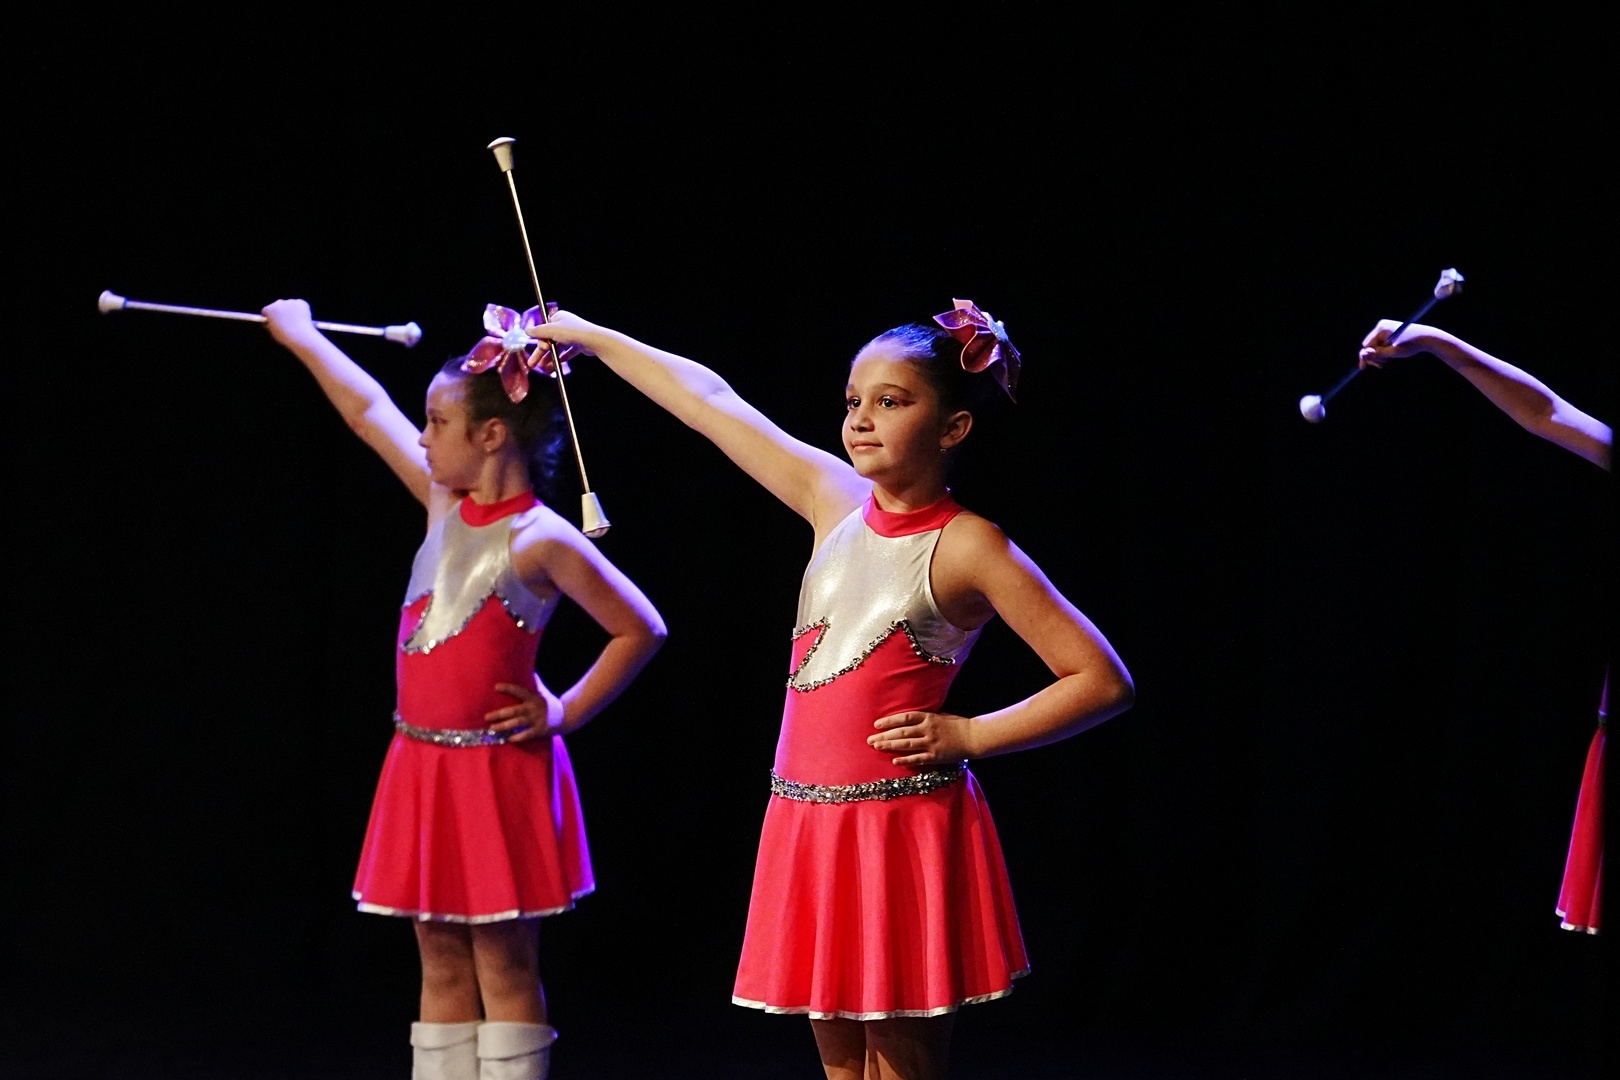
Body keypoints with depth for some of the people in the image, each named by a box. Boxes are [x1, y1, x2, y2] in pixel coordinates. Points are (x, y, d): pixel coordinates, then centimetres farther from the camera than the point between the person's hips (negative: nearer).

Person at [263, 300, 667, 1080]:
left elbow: (640, 630, -12)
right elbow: (369, 413, 18)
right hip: (422, 767, 7)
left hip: (498, 772, -7)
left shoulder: (539, 540, -14)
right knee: (442, 965, 10)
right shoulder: (445, 504, 6)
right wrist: (302, 338, 27)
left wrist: (566, 713, -10)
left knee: (503, 964, -1)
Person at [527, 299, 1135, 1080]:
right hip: (809, 829, 6)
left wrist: (966, 736, -13)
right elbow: (711, 403, 14)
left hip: (906, 831, -6)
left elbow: (1103, 682, -11)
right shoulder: (836, 501, 6)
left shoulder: (966, 547, -10)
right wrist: (589, 337, 20)